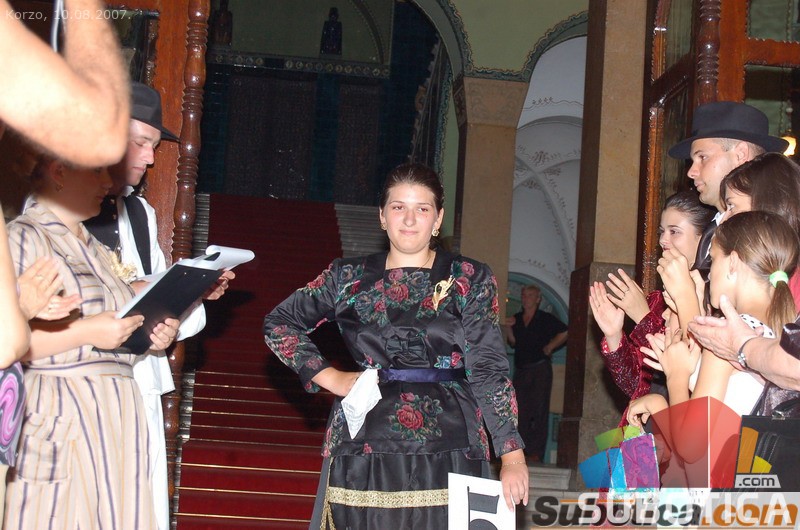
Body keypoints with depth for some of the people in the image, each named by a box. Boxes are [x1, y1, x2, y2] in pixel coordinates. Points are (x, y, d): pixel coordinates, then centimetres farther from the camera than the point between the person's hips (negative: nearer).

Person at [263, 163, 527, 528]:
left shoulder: (471, 279, 5)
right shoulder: (350, 277, 9)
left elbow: (488, 370, 0)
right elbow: (279, 323, 16)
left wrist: (512, 456, -8)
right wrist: (329, 378, 5)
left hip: (448, 452, -1)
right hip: (364, 448, 1)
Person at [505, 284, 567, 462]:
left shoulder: (546, 319, -1)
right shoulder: (517, 319, 13)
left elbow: (564, 332, -1)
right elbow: (513, 342, 13)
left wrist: (549, 347, -3)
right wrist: (508, 328, -3)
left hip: (540, 369, -5)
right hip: (520, 371, 6)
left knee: (538, 412, -7)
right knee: (521, 411, 5)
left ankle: (536, 454, -8)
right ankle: (523, 451, 11)